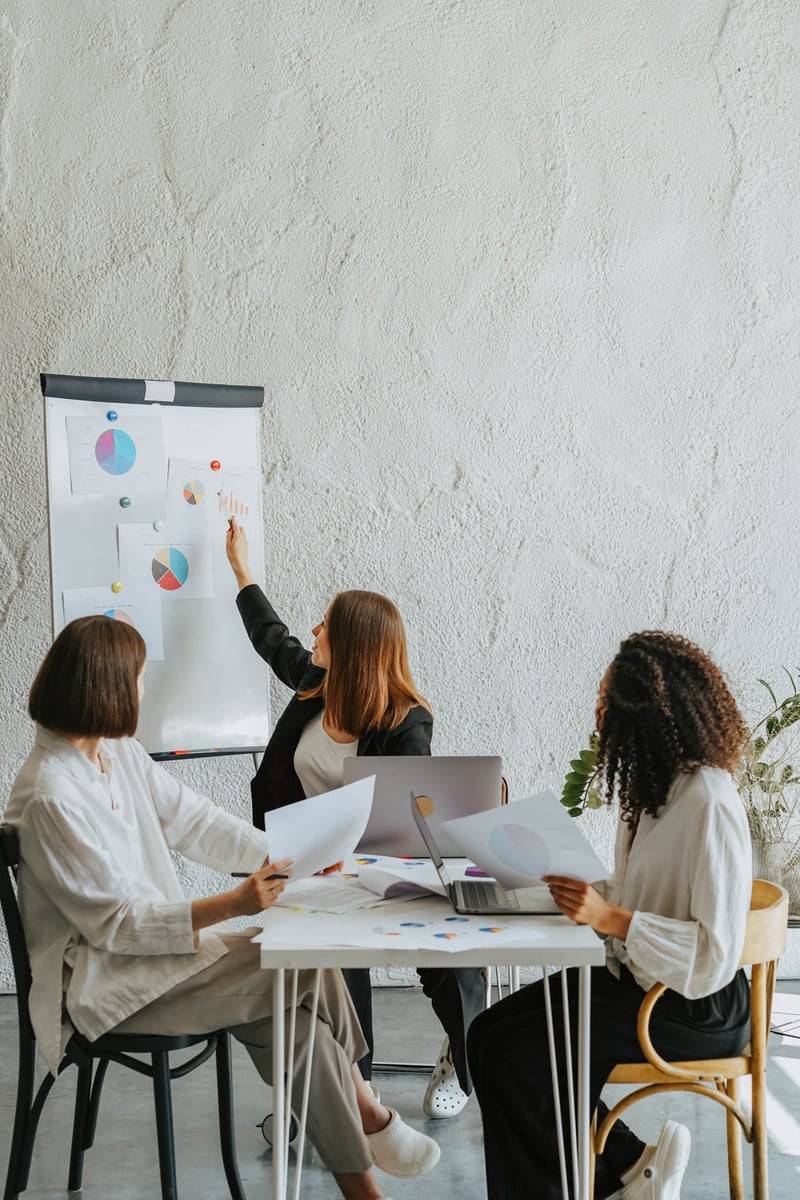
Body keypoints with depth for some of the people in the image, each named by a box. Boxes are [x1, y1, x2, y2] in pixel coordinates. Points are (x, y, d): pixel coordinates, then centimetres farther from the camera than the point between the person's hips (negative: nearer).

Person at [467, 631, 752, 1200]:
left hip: (694, 1009, -9)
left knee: (509, 1049, -15)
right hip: (641, 980, 9)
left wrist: (610, 919, -32)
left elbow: (714, 955, -26)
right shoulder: (660, 786, 5)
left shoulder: (709, 806, -23)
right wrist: (579, 886, -1)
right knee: (495, 1033, -3)